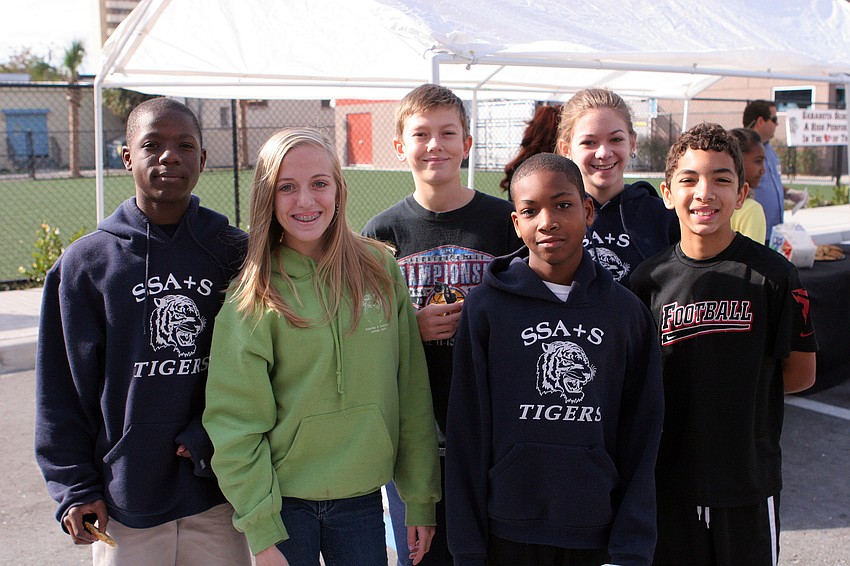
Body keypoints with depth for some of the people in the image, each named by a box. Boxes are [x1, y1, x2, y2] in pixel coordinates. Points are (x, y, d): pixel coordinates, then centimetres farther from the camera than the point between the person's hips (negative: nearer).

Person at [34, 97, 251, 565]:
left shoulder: (235, 252, 0)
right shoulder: (84, 263, -1)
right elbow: (60, 389, 1)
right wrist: (74, 487, -4)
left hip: (221, 496, 1)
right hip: (124, 504, -1)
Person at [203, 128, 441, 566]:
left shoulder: (381, 269, -2)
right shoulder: (253, 295, -8)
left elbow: (411, 395, 0)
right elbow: (236, 422, -8)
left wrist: (421, 500, 0)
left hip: (362, 499, 2)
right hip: (283, 500, -2)